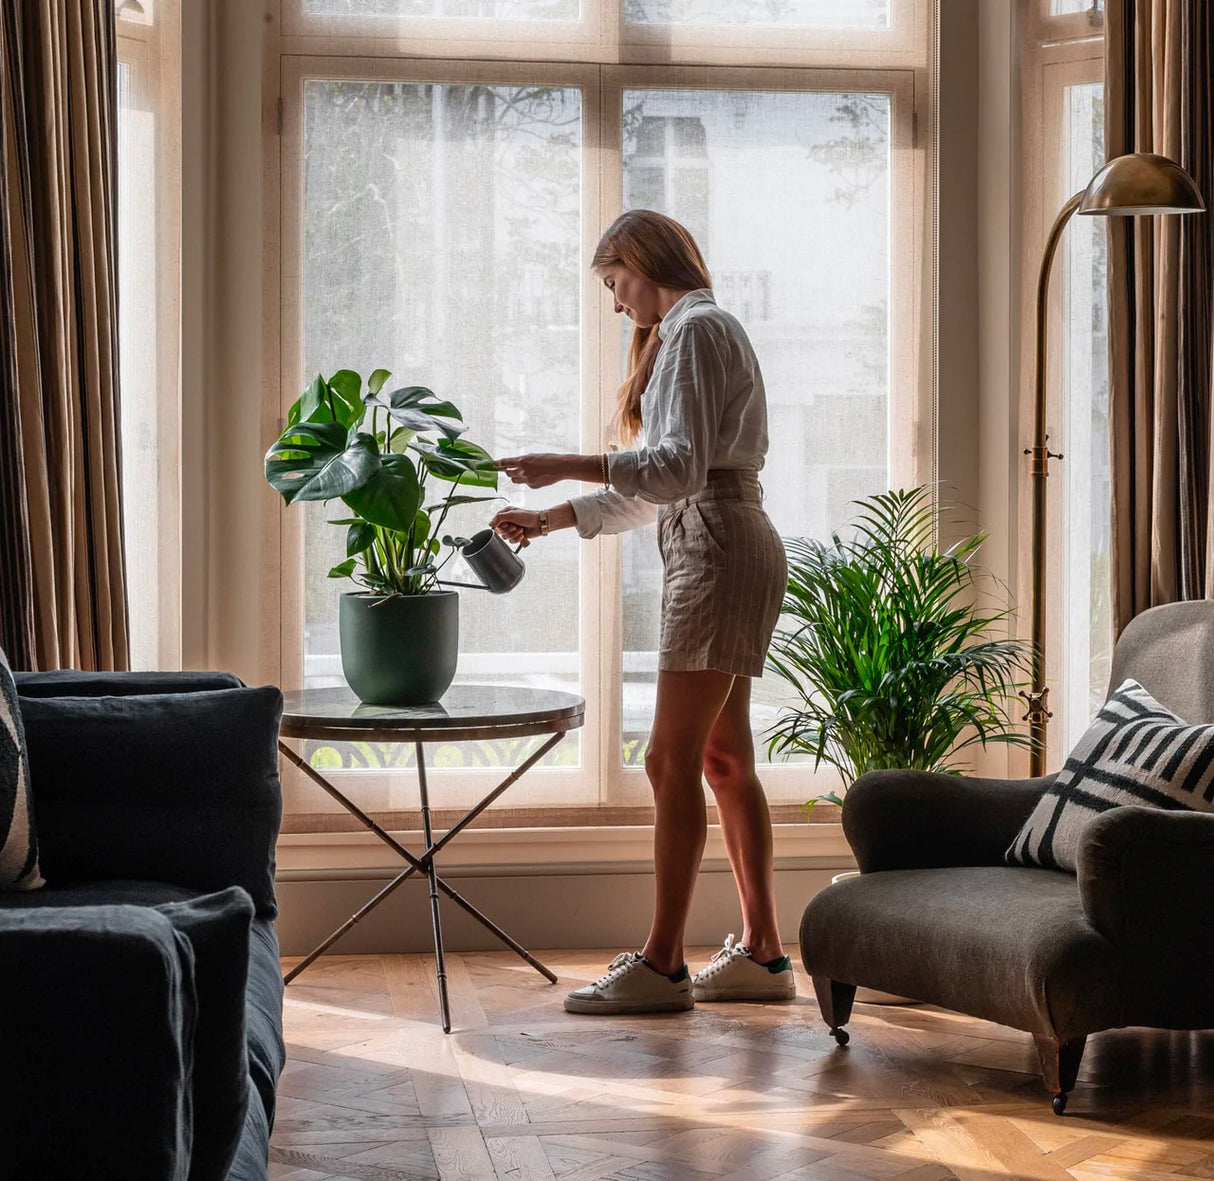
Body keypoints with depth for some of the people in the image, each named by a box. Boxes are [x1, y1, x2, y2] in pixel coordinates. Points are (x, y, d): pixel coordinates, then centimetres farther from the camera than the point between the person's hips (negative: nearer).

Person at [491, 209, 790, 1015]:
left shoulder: (696, 329, -8)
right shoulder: (690, 333, 24)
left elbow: (680, 468, -20)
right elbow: (653, 489, 23)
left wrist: (567, 466, -19)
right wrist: (549, 520, 19)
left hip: (720, 552, -11)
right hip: (716, 555, 11)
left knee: (672, 758, -11)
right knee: (723, 759, 10)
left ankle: (662, 964, -9)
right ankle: (762, 952, 14)